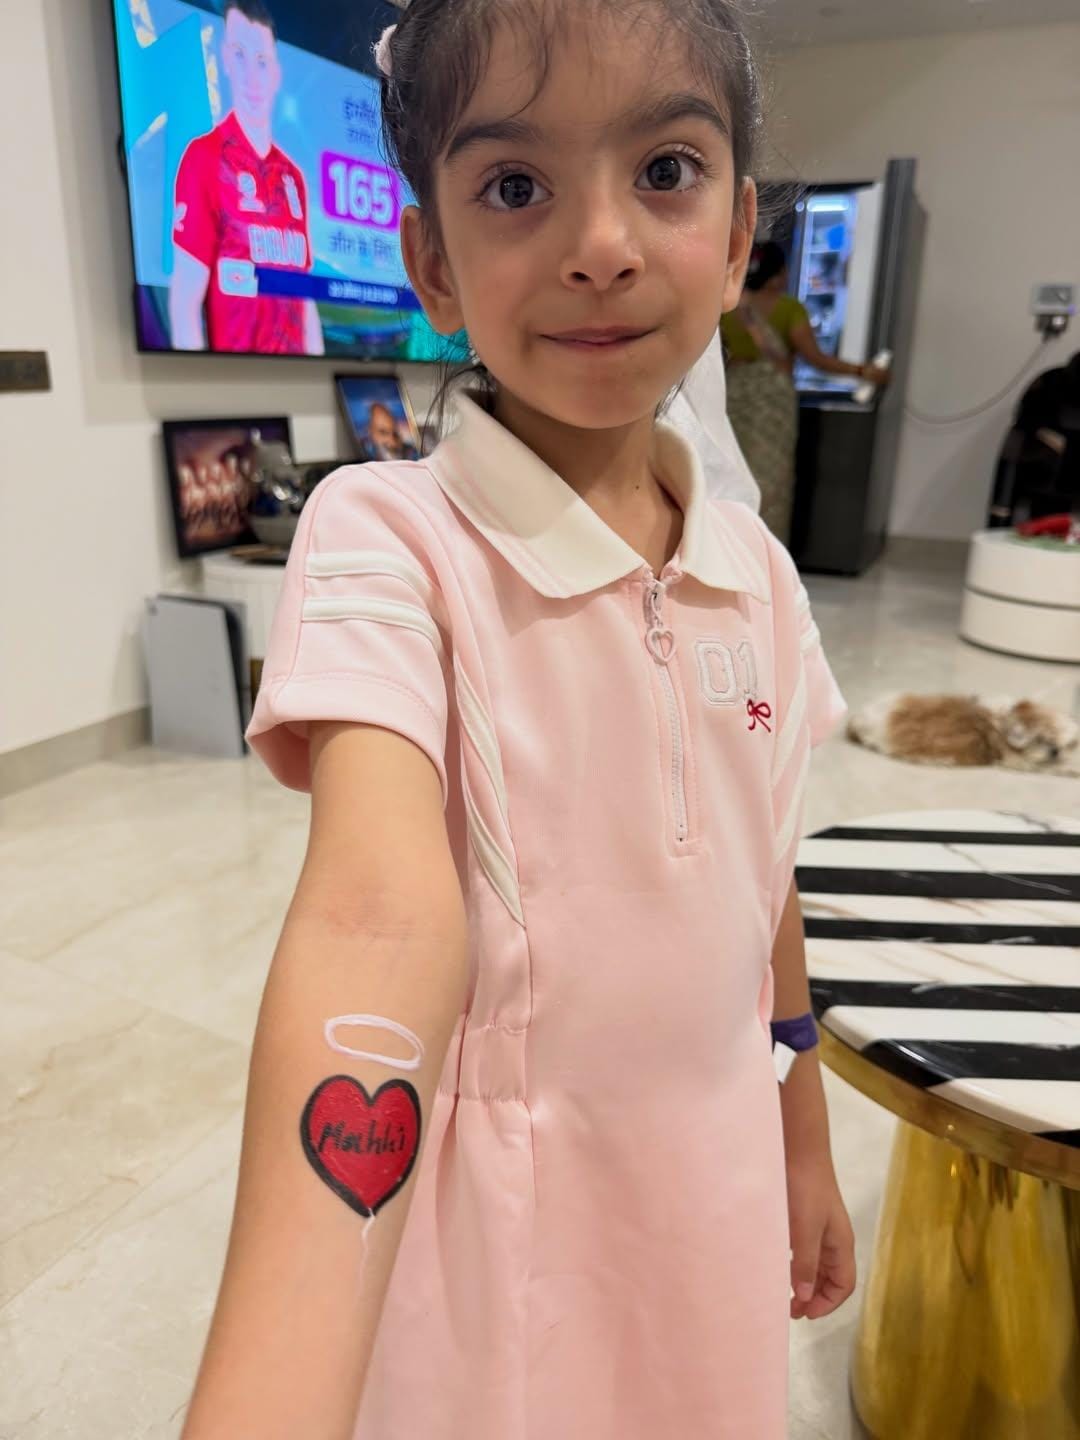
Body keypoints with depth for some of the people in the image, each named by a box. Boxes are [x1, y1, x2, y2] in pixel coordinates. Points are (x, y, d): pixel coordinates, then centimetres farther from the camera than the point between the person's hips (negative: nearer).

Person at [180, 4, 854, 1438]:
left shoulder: (757, 565, -4)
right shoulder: (387, 535, -21)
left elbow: (764, 885, 5)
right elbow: (382, 922, -36)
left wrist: (806, 1152, 14)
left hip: (718, 1185, 5)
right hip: (482, 1206, -4)